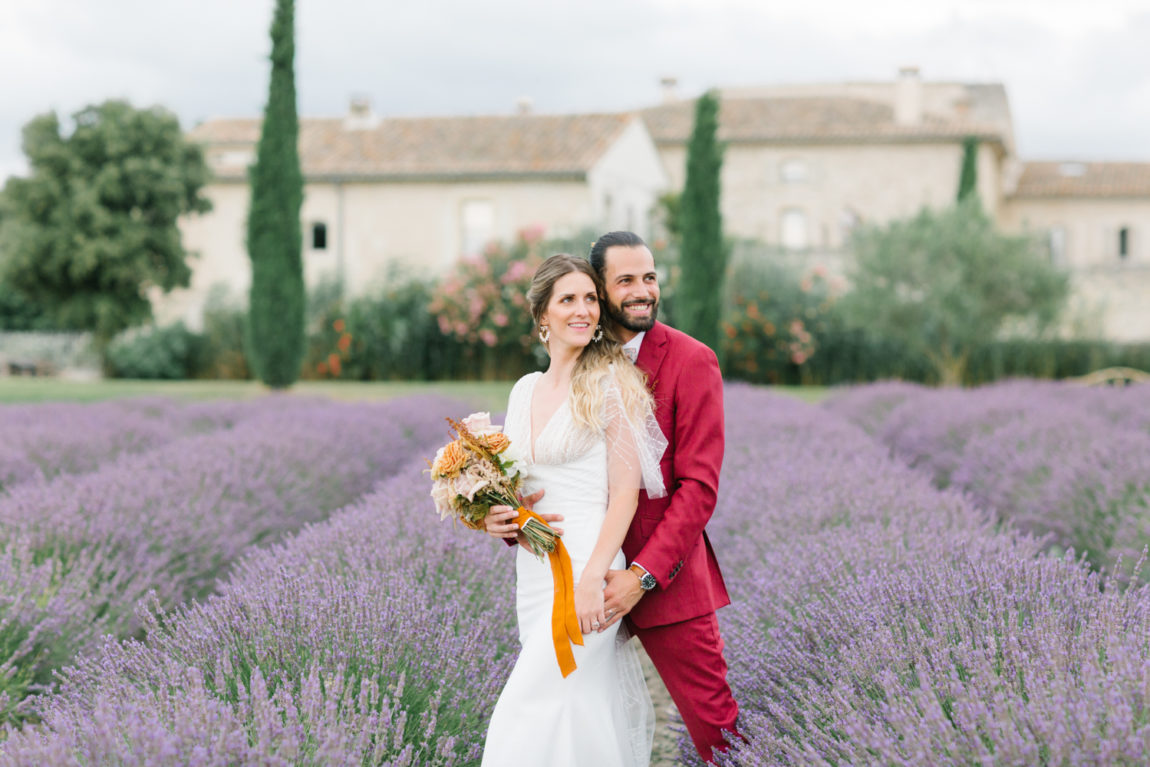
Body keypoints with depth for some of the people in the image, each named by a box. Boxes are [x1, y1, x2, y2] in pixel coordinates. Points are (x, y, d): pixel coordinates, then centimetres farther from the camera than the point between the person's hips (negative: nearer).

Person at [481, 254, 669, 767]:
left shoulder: (612, 383, -7)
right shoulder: (525, 389, 13)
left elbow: (625, 492, -12)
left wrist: (592, 579, -20)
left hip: (587, 565, -7)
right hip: (533, 569, 7)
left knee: (530, 714, -11)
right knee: (579, 708, 10)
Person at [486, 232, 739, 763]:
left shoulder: (691, 361, -8)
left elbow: (699, 485, -13)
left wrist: (643, 575, -20)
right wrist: (505, 515, -12)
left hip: (666, 579, -4)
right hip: (588, 580, 5)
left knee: (713, 723, 0)